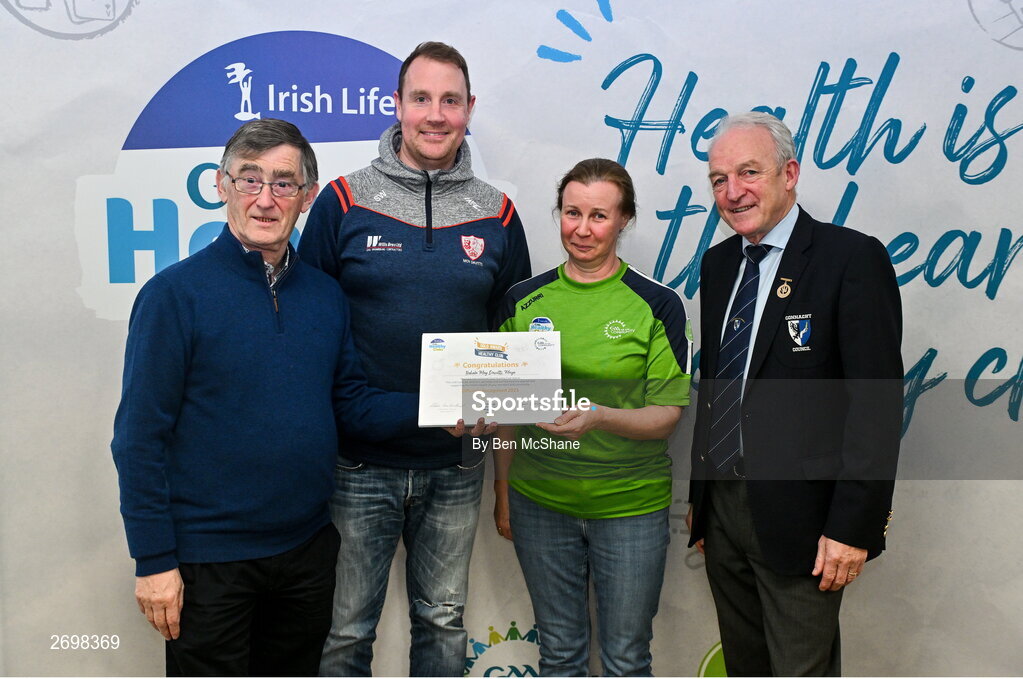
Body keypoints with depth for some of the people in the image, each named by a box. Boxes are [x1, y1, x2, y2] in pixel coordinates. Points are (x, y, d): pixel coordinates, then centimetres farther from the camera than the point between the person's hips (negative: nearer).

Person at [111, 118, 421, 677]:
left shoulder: (326, 295, 3)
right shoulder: (175, 292, -11)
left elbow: (349, 404, 7)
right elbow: (140, 437, -11)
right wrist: (153, 559, -12)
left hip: (308, 547, 5)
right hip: (210, 560, -5)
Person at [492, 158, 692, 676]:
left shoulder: (658, 305, -6)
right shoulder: (523, 300, 1)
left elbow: (666, 416, -8)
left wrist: (600, 417, -26)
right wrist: (502, 491, 8)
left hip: (631, 504, -2)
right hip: (540, 500, 2)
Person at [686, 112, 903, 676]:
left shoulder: (852, 259, -12)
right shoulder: (718, 264, 9)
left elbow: (877, 401, -15)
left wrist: (853, 527, -17)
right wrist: (699, 493, 14)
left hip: (798, 519, -6)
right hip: (721, 509, 6)